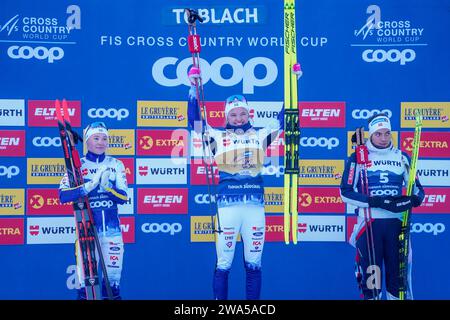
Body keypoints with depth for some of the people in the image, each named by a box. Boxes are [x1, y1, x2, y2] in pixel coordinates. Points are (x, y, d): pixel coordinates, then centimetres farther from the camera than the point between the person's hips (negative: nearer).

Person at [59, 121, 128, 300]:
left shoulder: (116, 165, 6)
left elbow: (123, 198, 0)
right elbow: (63, 196, -13)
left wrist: (107, 187, -17)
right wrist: (90, 185, -23)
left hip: (112, 226, 2)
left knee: (113, 276, 6)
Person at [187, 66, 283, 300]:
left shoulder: (260, 135, 14)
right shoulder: (218, 136, 10)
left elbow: (284, 119, 13)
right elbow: (195, 121, 1)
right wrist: (194, 89, -4)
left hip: (255, 206, 2)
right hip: (227, 206, -2)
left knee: (254, 264, 7)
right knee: (224, 264, 0)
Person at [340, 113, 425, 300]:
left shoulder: (402, 157, 9)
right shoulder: (358, 157, 1)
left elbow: (417, 189, 13)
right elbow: (346, 192, -5)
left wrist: (413, 200, -12)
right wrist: (376, 202, -18)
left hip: (396, 223, 2)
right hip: (369, 223, -2)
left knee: (398, 275, 5)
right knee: (370, 277, 1)